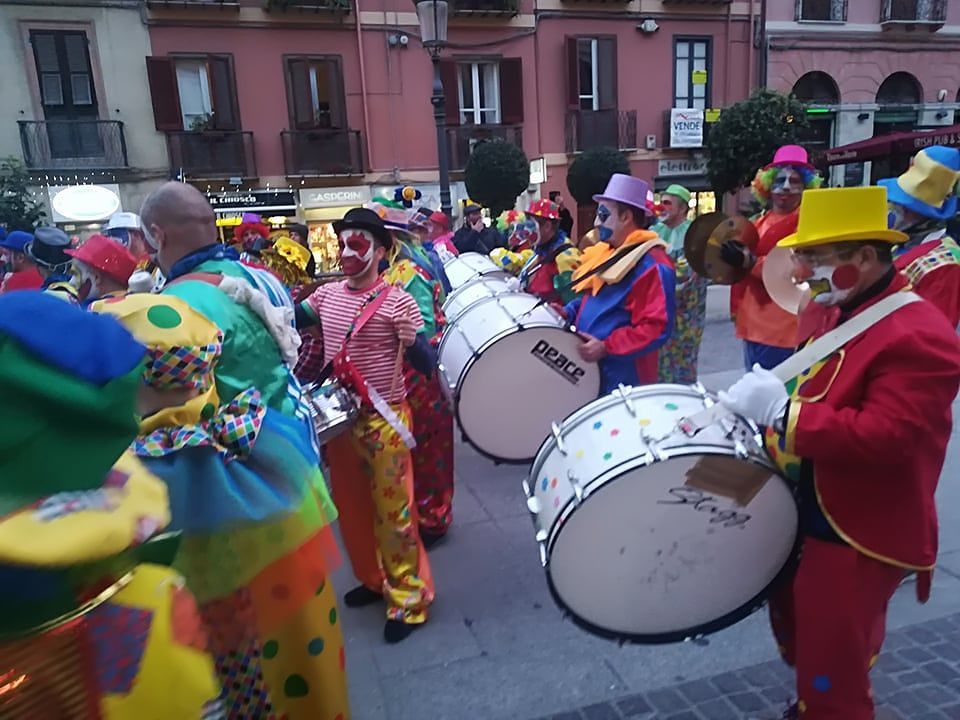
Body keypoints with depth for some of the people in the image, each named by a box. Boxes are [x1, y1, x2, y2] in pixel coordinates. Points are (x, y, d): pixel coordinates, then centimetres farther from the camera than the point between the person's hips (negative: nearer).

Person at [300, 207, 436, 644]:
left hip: (384, 419, -6)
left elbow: (426, 366, -13)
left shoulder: (397, 302, -12)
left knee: (392, 510, 3)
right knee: (350, 506, 18)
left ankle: (408, 597, 20)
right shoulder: (326, 295, 4)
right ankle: (374, 578, 38)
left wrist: (411, 341, -31)